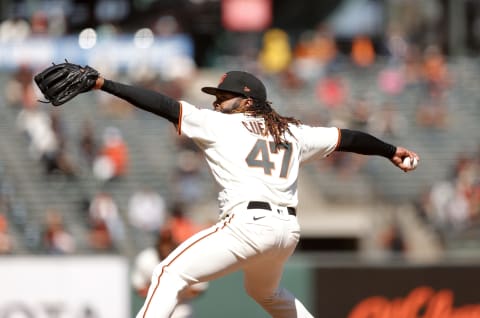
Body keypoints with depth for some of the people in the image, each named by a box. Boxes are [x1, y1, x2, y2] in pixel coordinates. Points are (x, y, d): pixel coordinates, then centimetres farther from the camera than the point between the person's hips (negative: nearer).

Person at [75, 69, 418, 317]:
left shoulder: (219, 123, 6)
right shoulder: (292, 132, 20)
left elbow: (163, 105, 0)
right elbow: (347, 138, 28)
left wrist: (101, 83, -3)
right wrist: (391, 151, 44)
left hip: (248, 223, -7)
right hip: (289, 230, 7)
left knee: (170, 274, -5)